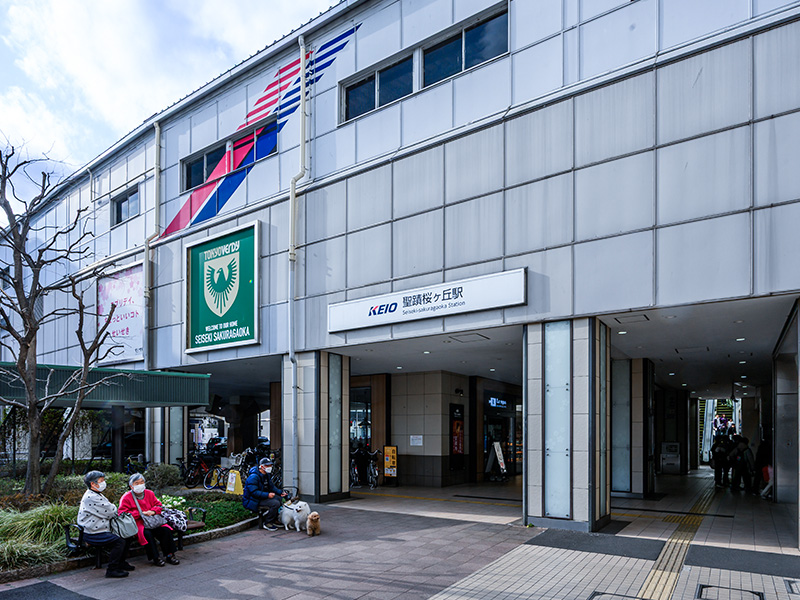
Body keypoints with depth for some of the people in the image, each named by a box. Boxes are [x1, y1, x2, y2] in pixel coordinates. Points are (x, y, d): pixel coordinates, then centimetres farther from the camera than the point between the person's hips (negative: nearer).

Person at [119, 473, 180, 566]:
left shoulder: (149, 493, 14)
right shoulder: (126, 498, -1)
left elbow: (158, 505, 17)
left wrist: (153, 511, -8)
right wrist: (140, 514, -16)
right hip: (137, 523, -4)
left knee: (166, 530, -22)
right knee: (147, 533, -36)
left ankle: (170, 555, -12)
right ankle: (155, 558, -24)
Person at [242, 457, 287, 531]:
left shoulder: (266, 475, 10)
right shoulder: (254, 477, -22)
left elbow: (271, 486, 17)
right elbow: (254, 492, -27)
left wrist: (281, 492, 2)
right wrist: (267, 495, -31)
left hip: (262, 497, 10)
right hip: (253, 501, -10)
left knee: (279, 498, 2)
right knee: (275, 503, -23)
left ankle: (273, 520, 10)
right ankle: (267, 524, -9)